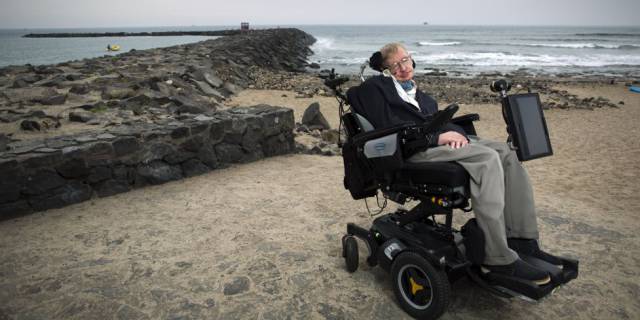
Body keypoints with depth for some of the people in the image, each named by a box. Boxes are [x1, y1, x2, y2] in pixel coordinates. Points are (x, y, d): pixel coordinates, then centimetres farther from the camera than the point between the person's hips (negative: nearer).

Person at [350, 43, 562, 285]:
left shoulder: (417, 92, 32)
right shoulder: (375, 87, 7)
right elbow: (388, 127, -9)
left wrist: (456, 133, -5)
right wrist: (438, 137, -14)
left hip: (443, 140, 8)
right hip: (414, 149, -8)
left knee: (507, 152, -13)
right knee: (487, 158, -27)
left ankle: (522, 240, -10)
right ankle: (498, 259, -27)